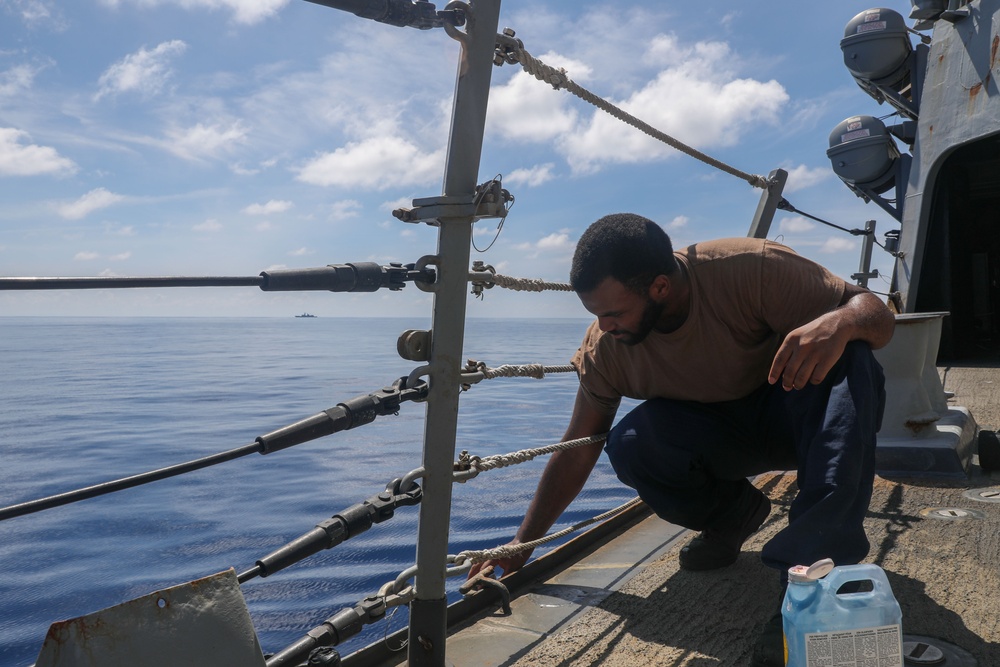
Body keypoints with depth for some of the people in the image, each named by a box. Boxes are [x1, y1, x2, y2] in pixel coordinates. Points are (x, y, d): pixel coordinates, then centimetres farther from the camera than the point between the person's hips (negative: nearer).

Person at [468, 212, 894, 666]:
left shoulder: (750, 268, -28)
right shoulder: (605, 347, -17)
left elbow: (879, 316, -23)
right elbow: (575, 454, -8)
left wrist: (839, 322, -47)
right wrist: (519, 547, -8)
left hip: (797, 413, -1)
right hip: (719, 437, 2)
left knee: (847, 359, -34)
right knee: (629, 445, -28)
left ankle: (812, 574, -32)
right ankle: (732, 514, 2)